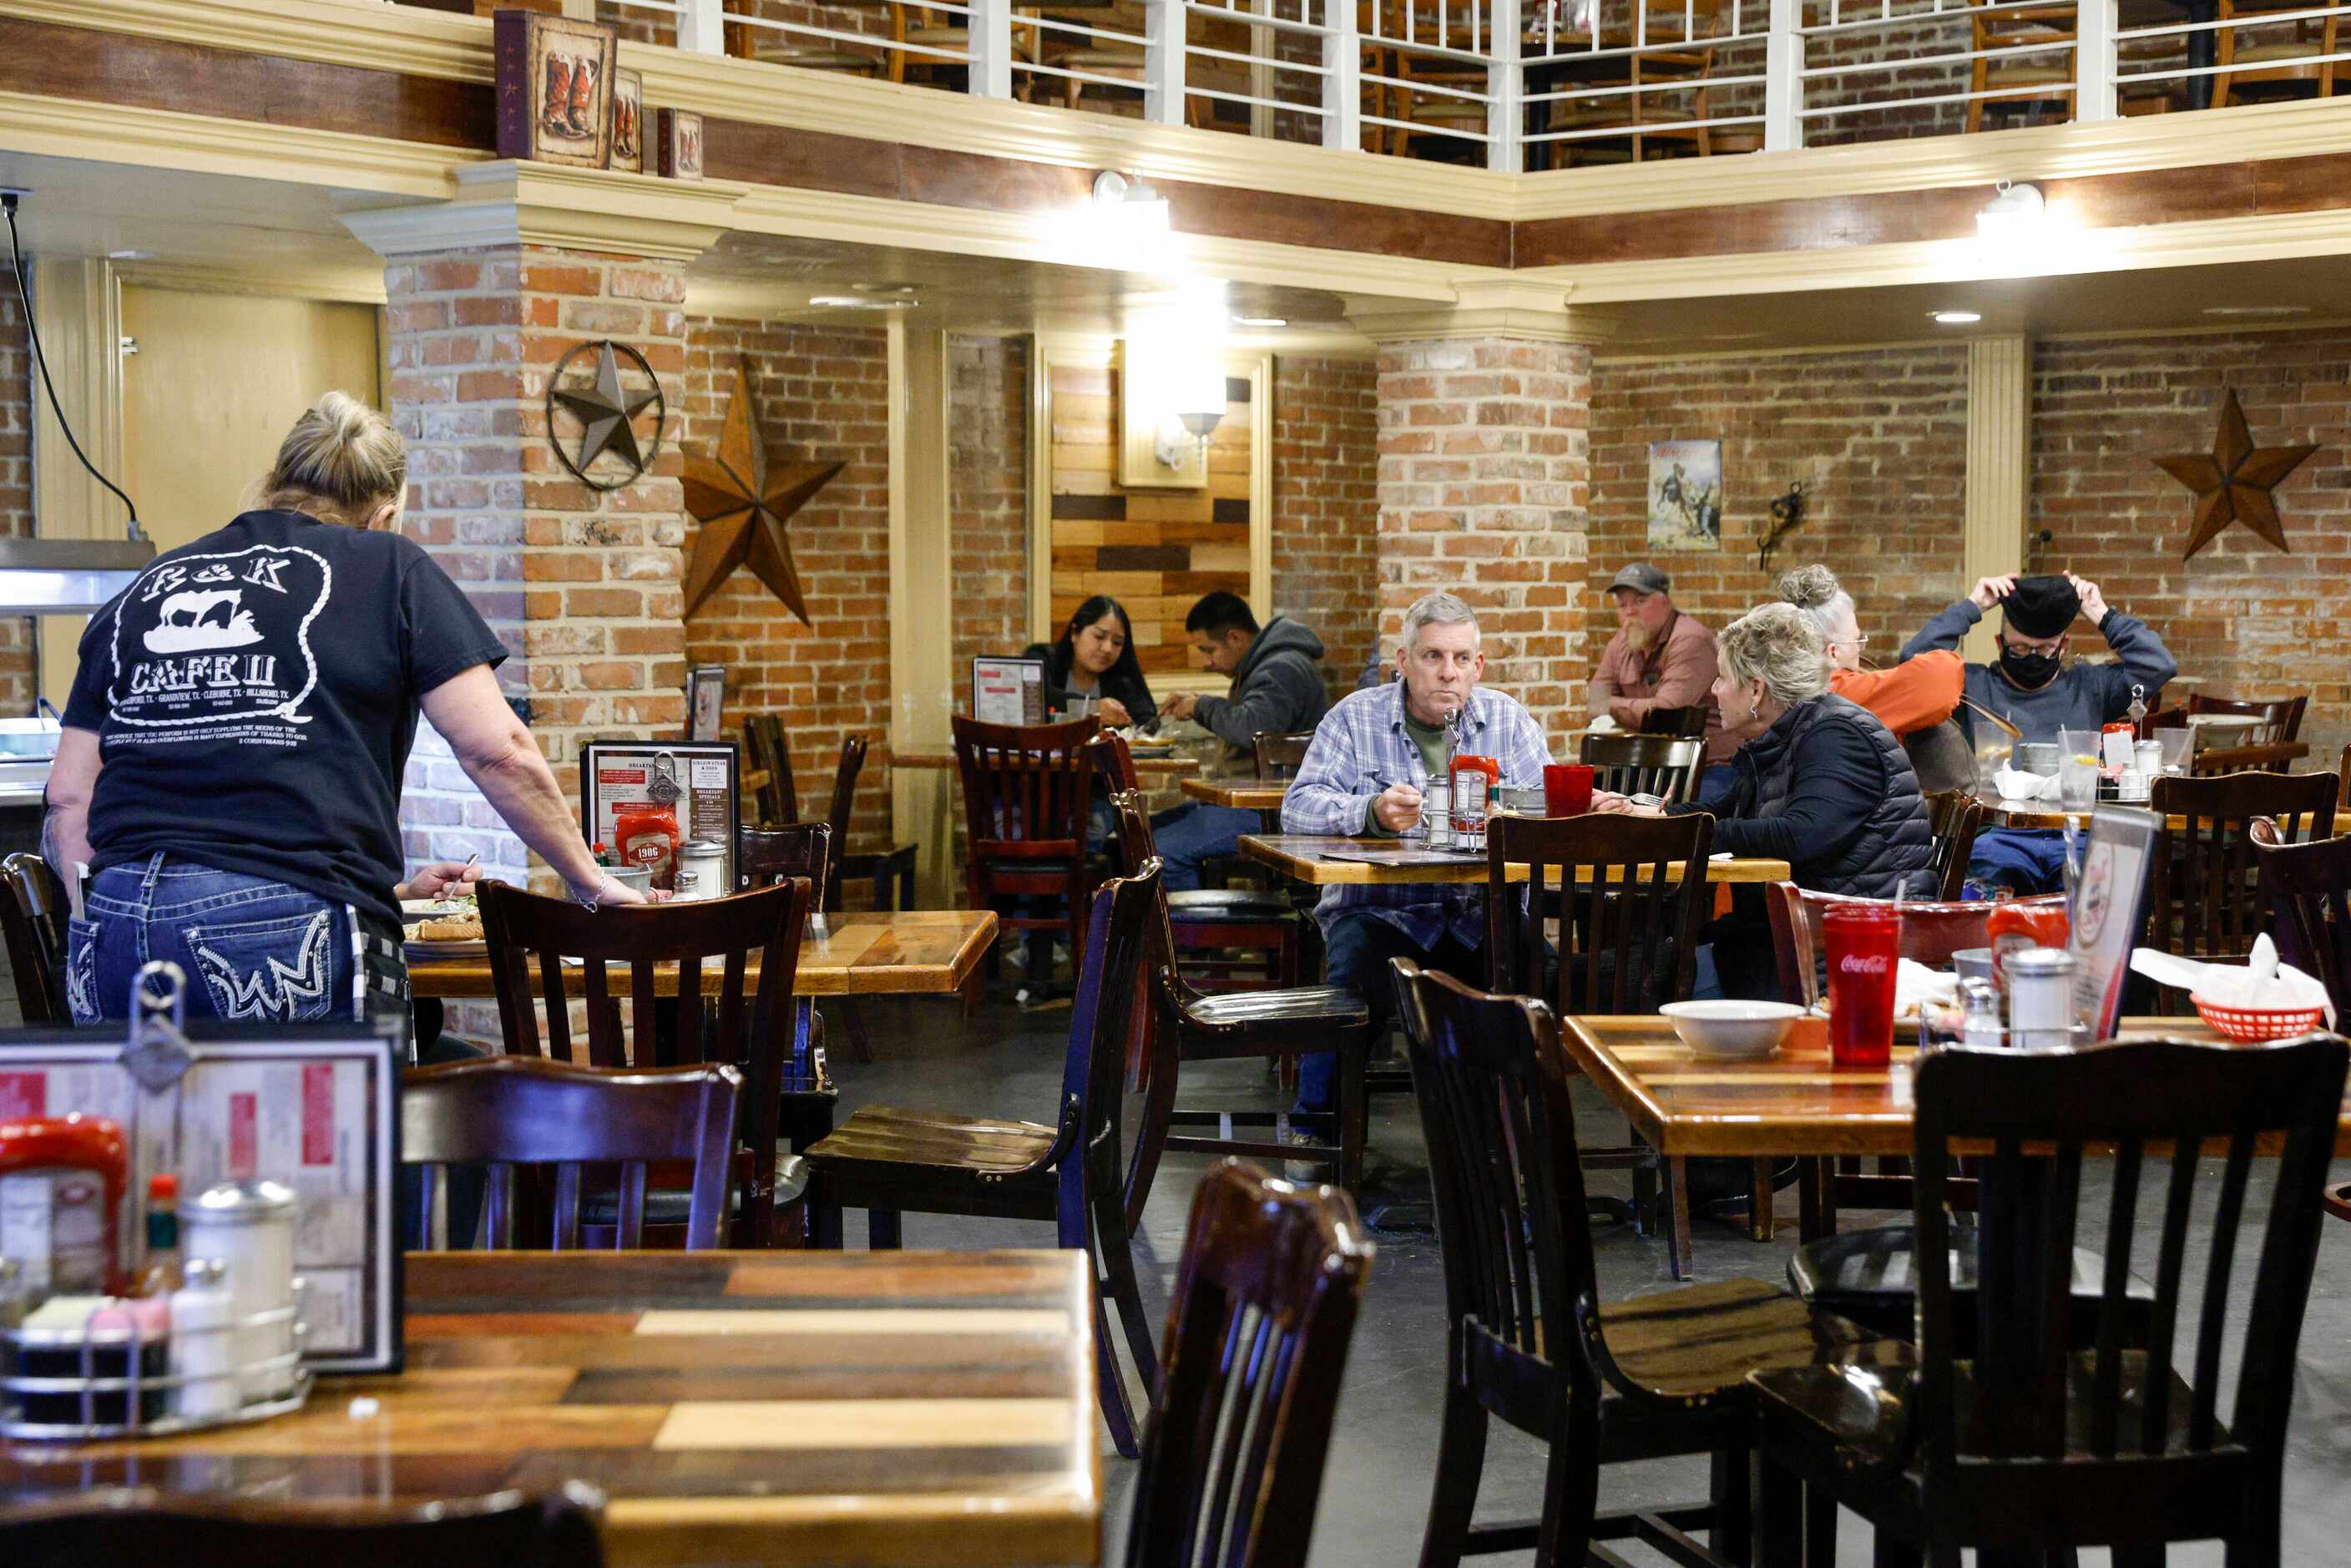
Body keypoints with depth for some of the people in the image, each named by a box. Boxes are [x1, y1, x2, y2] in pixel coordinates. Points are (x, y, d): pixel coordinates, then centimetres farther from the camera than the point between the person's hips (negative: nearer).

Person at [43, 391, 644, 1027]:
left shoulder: (141, 590, 22)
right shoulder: (388, 568, 10)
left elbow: (67, 803, 19)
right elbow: (497, 753, 3)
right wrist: (590, 882, 13)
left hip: (112, 922, 5)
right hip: (291, 930, -4)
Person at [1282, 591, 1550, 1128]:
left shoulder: (1509, 720, 12)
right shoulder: (1355, 718, 5)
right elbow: (1299, 807, -6)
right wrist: (1371, 813, -26)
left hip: (1482, 915, 2)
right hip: (1379, 909, -2)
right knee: (1356, 983, -32)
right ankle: (1317, 1125, -13)